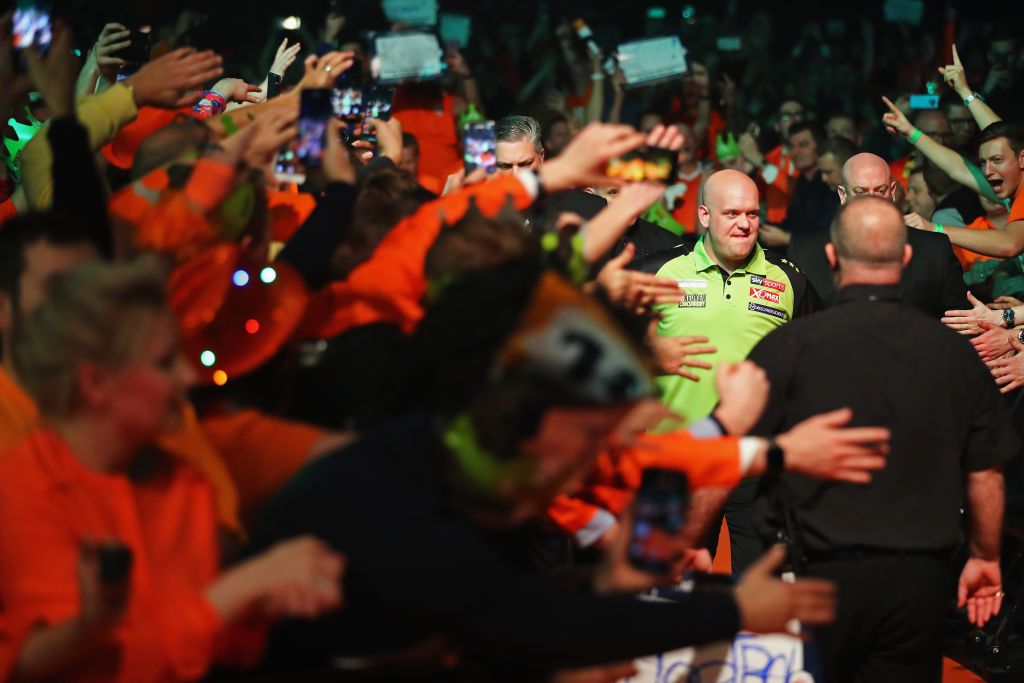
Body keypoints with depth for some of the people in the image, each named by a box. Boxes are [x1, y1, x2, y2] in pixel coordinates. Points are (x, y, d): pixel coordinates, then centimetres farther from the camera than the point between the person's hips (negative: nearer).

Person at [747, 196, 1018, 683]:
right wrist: (985, 557, 21)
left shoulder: (790, 346, -9)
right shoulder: (956, 353, -1)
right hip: (921, 578, 2)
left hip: (819, 571, -2)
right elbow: (985, 472, 6)